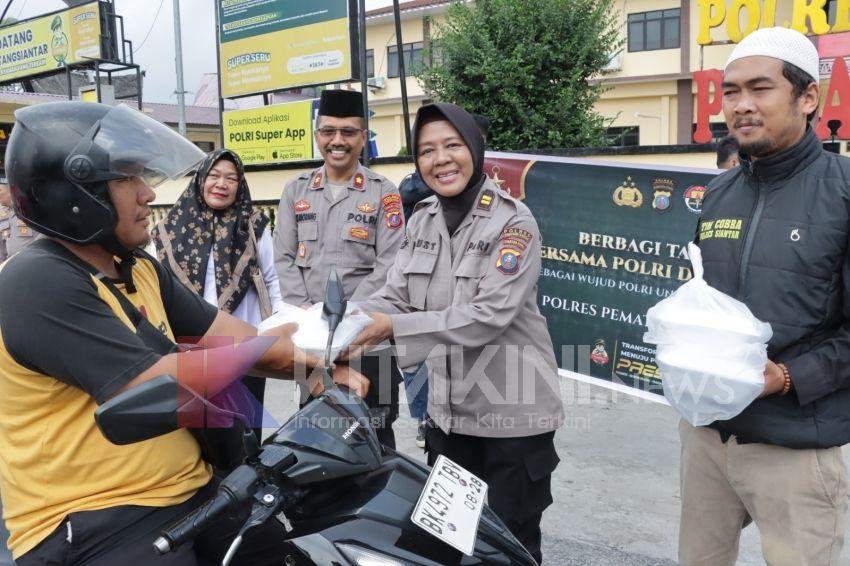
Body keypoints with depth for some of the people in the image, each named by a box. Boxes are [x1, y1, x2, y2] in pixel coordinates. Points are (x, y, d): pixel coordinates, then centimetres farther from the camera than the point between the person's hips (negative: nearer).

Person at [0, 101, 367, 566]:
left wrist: (321, 366, -6)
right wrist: (264, 347, -11)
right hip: (91, 522, -8)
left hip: (191, 491, 8)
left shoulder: (140, 269, 11)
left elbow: (224, 334, 8)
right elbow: (162, 387, -24)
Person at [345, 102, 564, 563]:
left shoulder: (513, 221, -15)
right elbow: (394, 295, 0)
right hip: (448, 408, 6)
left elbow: (490, 314, -25)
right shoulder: (422, 220, 5)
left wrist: (395, 328, -31)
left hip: (512, 409, -6)